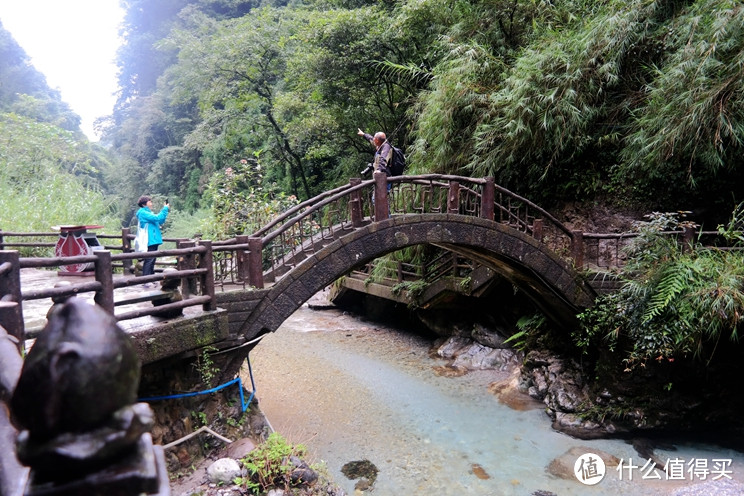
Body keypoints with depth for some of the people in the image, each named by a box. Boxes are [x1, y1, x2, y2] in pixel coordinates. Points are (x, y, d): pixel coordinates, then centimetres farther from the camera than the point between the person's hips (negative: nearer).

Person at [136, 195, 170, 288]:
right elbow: (157, 218, -19)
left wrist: (165, 210, 7)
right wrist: (165, 209, -9)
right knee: (149, 260, -10)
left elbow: (160, 221, 17)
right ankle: (146, 281, -8)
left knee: (152, 260, 12)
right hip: (149, 241, -10)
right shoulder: (143, 213, -9)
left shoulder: (148, 213, 19)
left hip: (153, 240, 10)